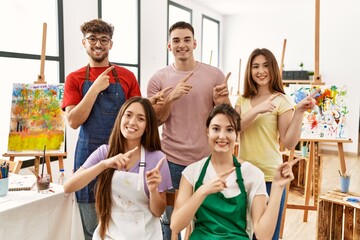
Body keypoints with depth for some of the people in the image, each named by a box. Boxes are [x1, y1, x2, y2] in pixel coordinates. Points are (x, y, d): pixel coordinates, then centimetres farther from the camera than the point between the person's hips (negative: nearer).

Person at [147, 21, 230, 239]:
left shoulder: (215, 75, 1)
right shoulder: (159, 79, 1)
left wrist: (221, 102, -18)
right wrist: (171, 97, -17)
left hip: (207, 159, 0)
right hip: (171, 160, 0)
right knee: (170, 221, 9)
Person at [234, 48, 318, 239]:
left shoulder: (281, 101, -6)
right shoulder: (243, 100, 7)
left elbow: (289, 143, -12)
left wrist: (299, 111, -21)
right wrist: (257, 110, -21)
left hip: (270, 176, -4)